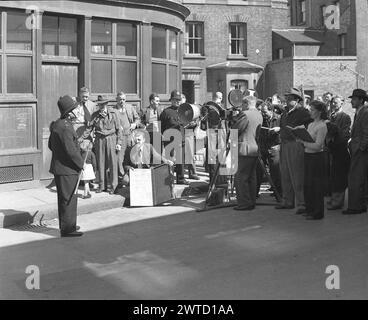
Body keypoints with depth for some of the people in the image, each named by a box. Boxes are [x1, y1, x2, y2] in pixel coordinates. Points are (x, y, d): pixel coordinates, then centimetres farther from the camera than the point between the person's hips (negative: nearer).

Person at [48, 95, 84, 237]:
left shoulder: (56, 125, 11)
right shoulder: (65, 127, -21)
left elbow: (51, 145, 20)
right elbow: (70, 150, -25)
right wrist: (80, 163, -13)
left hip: (58, 167, 10)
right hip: (68, 168, -10)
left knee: (64, 197, 18)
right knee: (69, 198, -2)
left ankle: (67, 225, 30)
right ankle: (67, 229, 4)